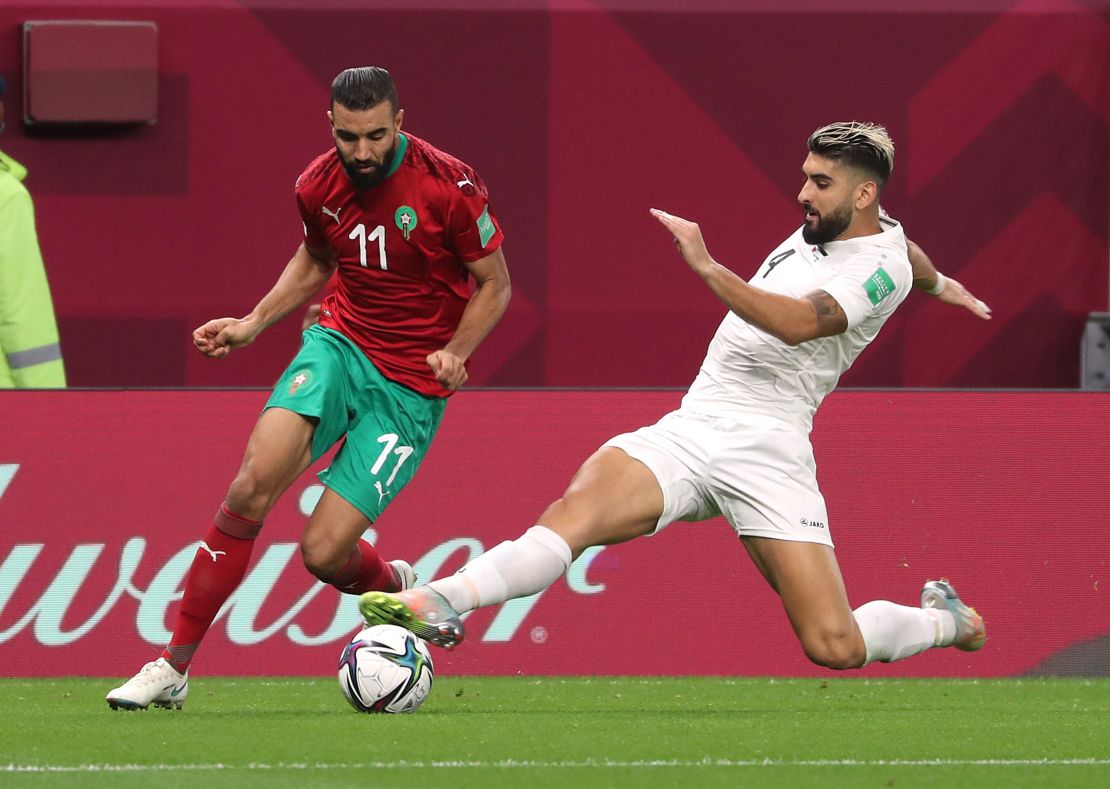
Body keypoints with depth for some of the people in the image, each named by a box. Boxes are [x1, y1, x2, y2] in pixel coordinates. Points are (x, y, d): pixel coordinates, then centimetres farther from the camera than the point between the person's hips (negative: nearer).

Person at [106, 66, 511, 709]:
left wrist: (456, 352, -18)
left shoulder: (450, 186, -16)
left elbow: (495, 284, -3)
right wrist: (255, 324, 9)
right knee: (254, 482, -23)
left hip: (412, 386, -3)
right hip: (342, 343, 3)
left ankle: (402, 587, 26)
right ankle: (174, 666, -17)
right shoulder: (319, 186, -2)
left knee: (324, 552, -12)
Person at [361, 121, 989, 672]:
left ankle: (948, 620, 21)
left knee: (836, 648, -11)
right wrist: (937, 282, 63)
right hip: (689, 429, 6)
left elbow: (796, 323, -29)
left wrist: (706, 266, -38)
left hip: (766, 452, -6)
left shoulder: (880, 269, -9)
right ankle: (442, 602, -43)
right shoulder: (825, 223, 15)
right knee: (577, 510, -24)